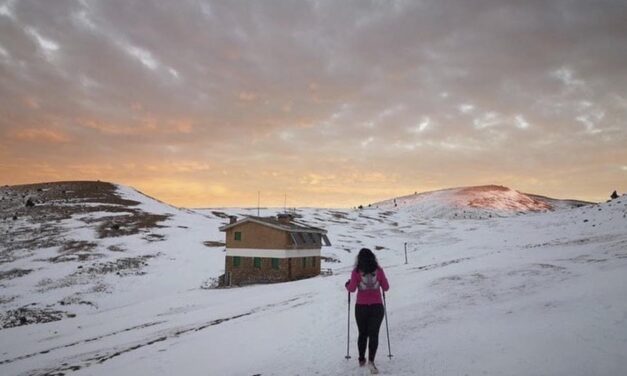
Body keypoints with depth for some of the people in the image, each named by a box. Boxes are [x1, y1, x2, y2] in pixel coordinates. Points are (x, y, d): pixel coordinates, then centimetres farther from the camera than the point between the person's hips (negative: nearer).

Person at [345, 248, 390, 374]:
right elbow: (386, 288, 1)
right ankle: (371, 360, -14)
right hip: (377, 307, 0)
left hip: (361, 307, 0)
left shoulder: (356, 272, -9)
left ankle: (362, 360, 28)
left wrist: (347, 285, 8)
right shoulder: (378, 270, -4)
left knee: (362, 334, 18)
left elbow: (352, 289, -13)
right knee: (374, 334, 3)